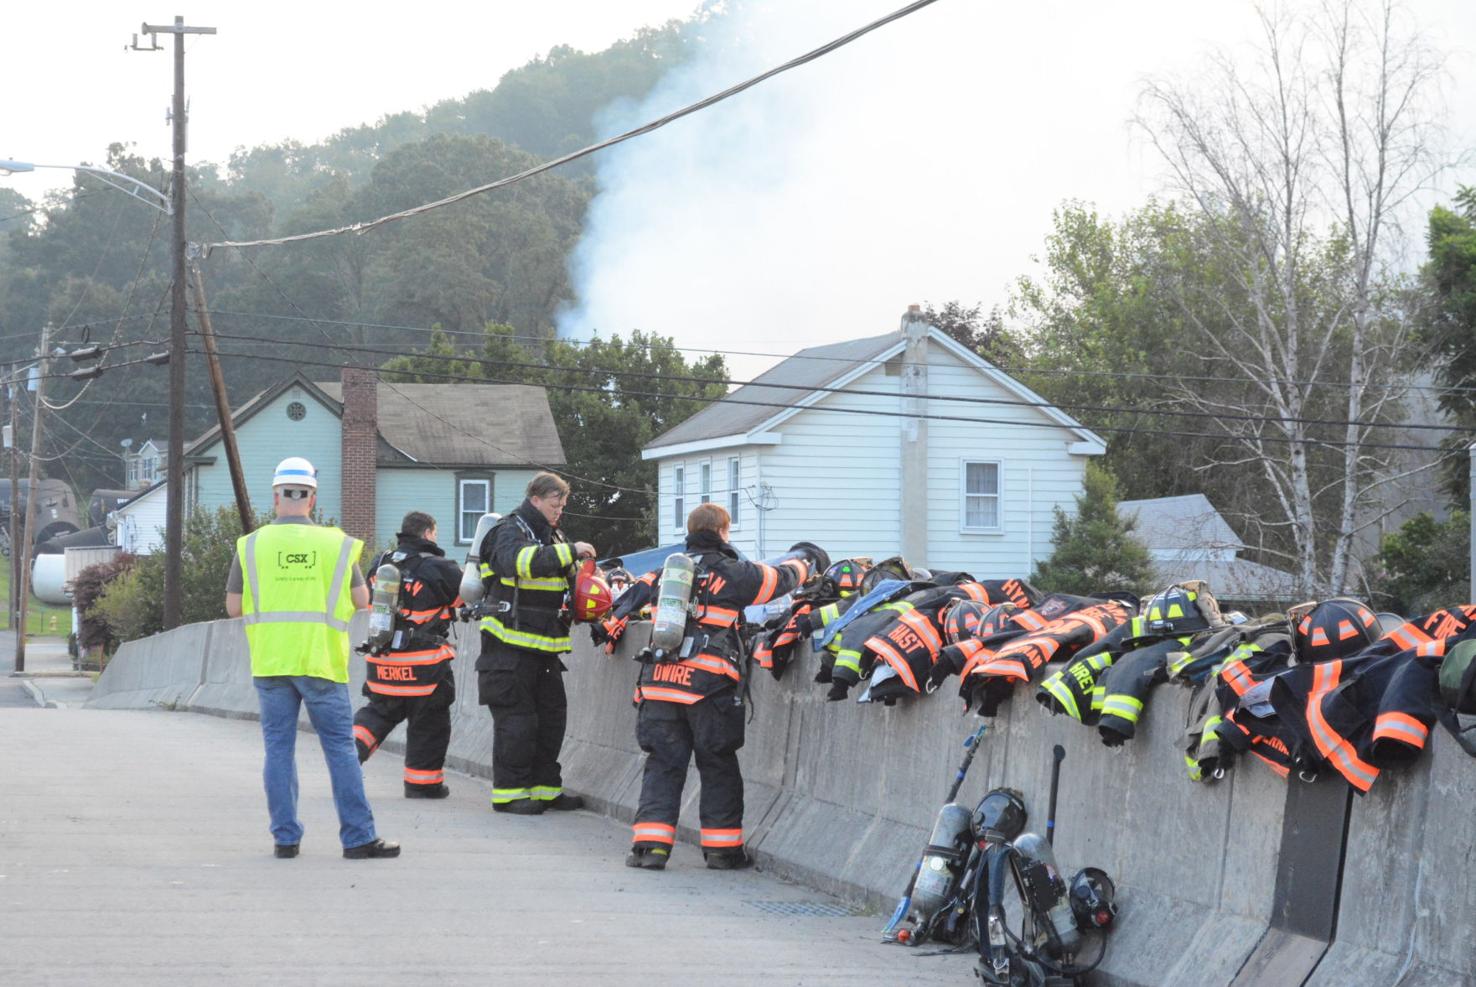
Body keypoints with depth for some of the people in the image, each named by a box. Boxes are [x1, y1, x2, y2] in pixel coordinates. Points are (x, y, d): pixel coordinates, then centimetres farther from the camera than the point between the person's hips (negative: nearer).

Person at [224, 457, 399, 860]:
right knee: (340, 747, 3)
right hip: (321, 660, -1)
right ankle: (358, 837, 2)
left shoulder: (252, 545, 1)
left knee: (279, 747, 8)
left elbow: (233, 606, 4)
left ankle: (285, 837, 7)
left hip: (270, 661, 1)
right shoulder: (337, 544, 0)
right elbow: (362, 600, 5)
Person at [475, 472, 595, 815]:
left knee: (552, 716, 10)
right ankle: (509, 790, 0)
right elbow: (518, 561, -31)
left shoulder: (554, 535, 18)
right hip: (511, 645, -8)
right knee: (516, 719, -6)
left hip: (545, 646, 8)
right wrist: (569, 551, -30)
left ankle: (546, 787, 18)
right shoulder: (511, 530, -8)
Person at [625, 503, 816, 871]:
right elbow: (779, 579, 13)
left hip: (660, 681, 4)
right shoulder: (732, 572, 0)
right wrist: (802, 563, 36)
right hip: (707, 685, -4)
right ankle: (722, 847, 13)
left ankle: (650, 843, -1)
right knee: (718, 766, 9)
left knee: (663, 763, 7)